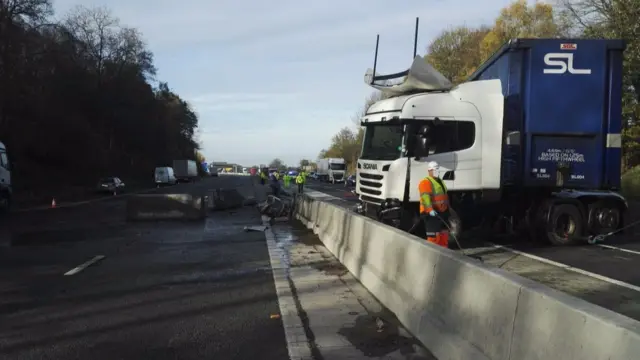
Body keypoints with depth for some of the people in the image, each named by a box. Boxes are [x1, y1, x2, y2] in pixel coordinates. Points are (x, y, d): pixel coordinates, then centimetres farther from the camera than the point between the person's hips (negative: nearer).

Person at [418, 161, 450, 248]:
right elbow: (425, 197, -24)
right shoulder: (426, 182, -11)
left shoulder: (440, 181, 21)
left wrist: (447, 210, 30)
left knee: (444, 234, 15)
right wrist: (430, 210, -34)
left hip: (442, 213, 10)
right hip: (431, 214, -10)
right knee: (434, 236, -13)